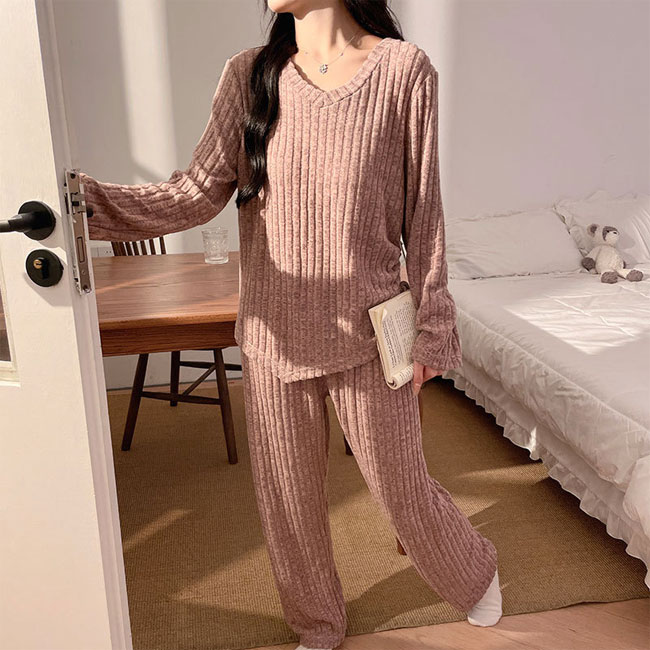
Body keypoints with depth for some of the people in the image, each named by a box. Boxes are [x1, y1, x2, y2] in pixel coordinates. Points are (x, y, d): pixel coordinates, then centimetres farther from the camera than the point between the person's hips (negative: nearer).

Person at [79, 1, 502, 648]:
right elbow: (198, 191, -9)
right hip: (274, 331, 3)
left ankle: (475, 573, 48)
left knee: (401, 485, 12)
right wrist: (78, 199, -22)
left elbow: (422, 210, -4)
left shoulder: (404, 69, -7)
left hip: (367, 331, -3)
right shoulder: (250, 75, 1)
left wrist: (430, 327, -1)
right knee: (287, 494, 15)